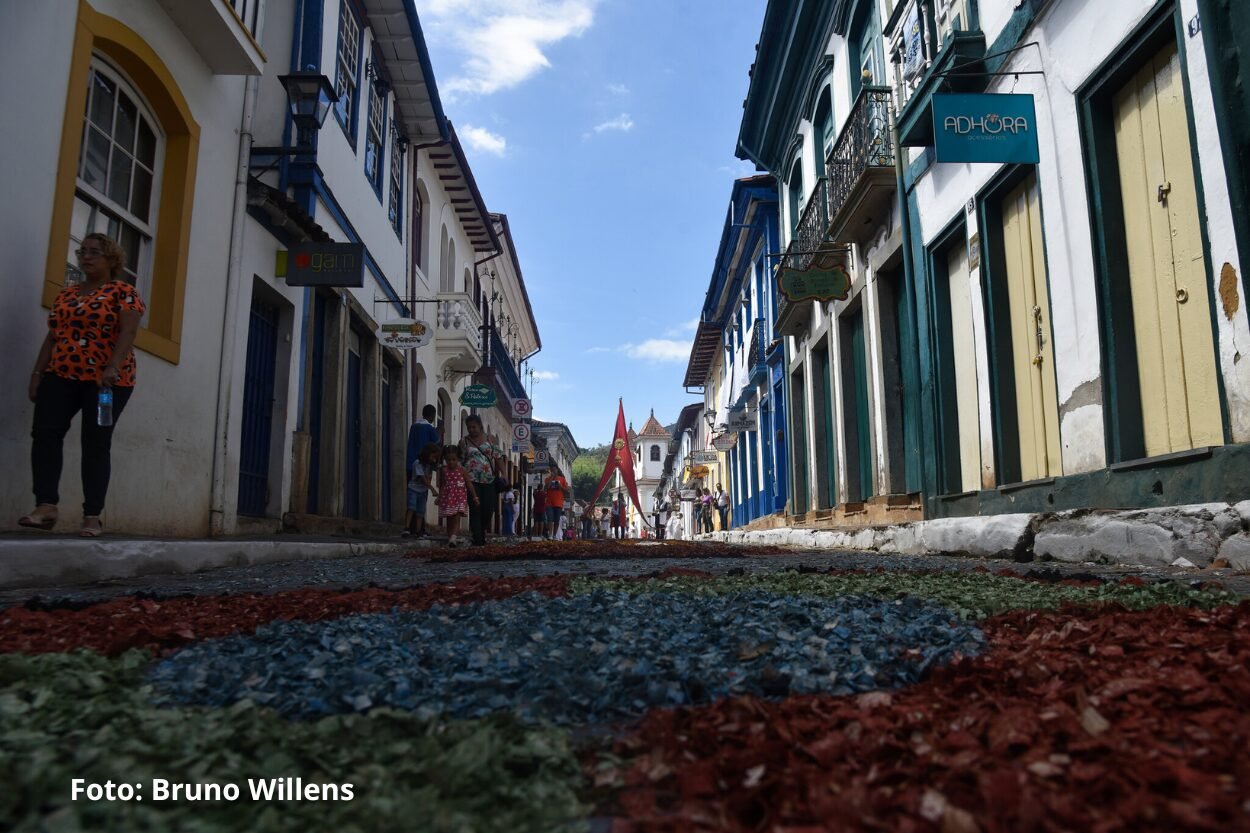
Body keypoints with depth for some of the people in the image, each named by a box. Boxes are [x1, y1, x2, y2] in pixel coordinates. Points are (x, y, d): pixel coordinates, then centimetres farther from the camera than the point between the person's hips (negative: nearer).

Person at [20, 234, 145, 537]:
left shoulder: (123, 292, 0)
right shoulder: (66, 294, 20)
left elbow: (128, 331, -13)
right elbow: (52, 336, 20)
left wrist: (113, 368, -26)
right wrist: (37, 373, 11)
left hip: (106, 380, -5)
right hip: (61, 375, 6)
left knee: (96, 442, -7)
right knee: (44, 432, -12)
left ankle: (93, 516, -4)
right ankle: (46, 507, -16)